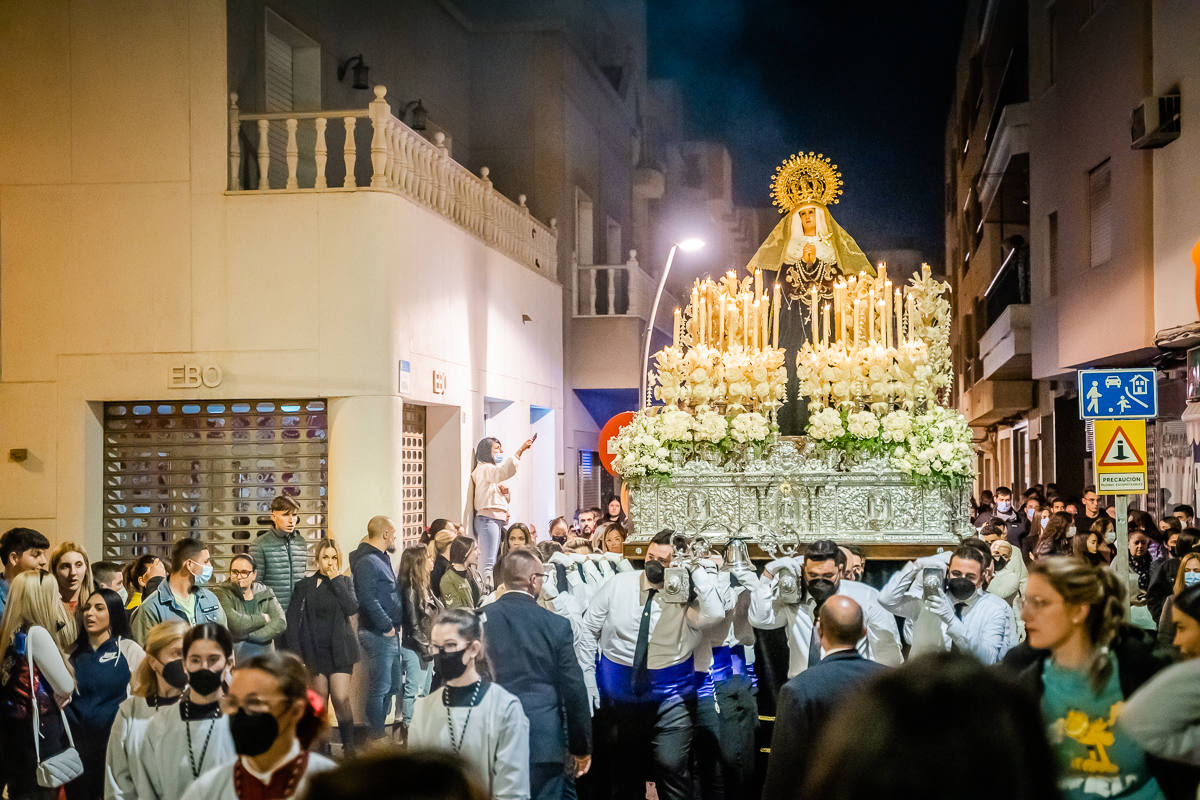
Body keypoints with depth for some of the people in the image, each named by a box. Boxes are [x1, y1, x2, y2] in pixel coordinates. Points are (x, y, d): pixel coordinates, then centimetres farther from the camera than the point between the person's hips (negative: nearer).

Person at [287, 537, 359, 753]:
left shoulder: (345, 582, 8)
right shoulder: (305, 586, 5)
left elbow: (353, 608, -10)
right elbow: (293, 619, 2)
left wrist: (336, 580, -10)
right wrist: (295, 652, -5)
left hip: (340, 650, 0)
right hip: (315, 651, 0)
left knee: (341, 698, -10)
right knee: (319, 700, 2)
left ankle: (349, 745, -2)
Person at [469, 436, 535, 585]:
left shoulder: (492, 470, 27)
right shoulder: (483, 469, -4)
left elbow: (504, 500, 28)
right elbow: (504, 472, -27)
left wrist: (504, 491, 4)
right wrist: (520, 451, -30)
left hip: (497, 520, 10)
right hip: (487, 518, -10)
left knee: (493, 563, 3)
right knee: (488, 563, -18)